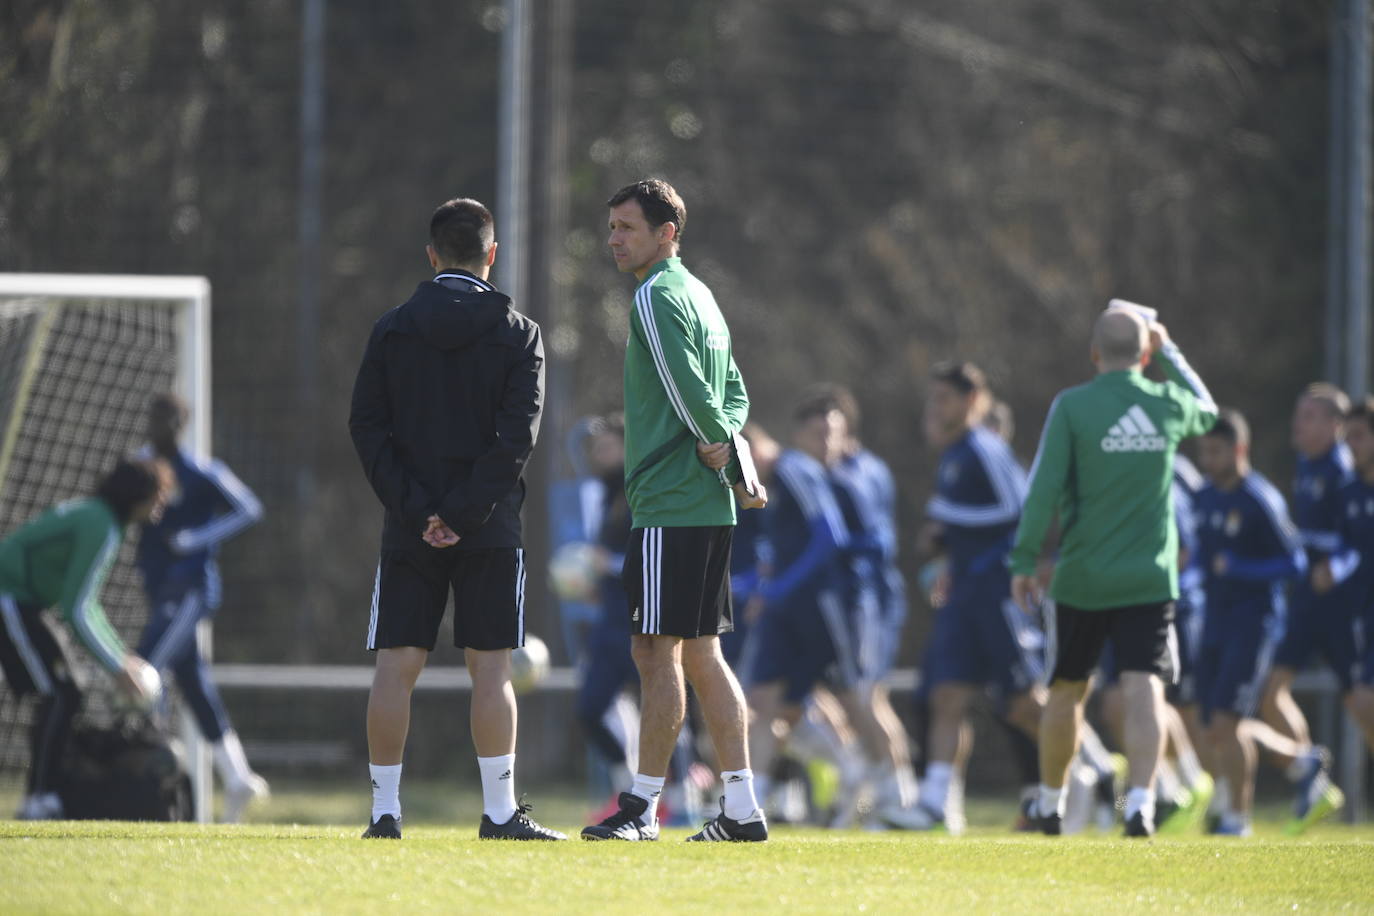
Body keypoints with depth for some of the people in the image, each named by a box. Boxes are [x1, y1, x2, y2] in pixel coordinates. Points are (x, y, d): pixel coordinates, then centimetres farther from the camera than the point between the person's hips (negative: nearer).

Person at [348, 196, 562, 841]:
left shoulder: (391, 330, 4)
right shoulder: (518, 334, 0)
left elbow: (367, 427, -2)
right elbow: (517, 436, -10)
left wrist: (416, 510, -6)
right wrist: (461, 514, -11)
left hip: (409, 529, 1)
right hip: (489, 531, -1)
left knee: (397, 666, 3)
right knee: (490, 668, 0)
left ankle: (384, 810, 1)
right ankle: (499, 812, -2)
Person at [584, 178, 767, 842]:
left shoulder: (657, 298, -11)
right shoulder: (700, 295, 18)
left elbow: (693, 394, -18)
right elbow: (732, 390, 20)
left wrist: (737, 466, -7)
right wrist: (722, 442, 1)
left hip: (670, 506, -10)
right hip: (709, 509, 10)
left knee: (657, 653, -6)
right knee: (701, 655, 10)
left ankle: (643, 806, -4)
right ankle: (741, 807, 7)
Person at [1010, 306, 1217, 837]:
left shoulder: (1071, 406, -7)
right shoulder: (1170, 405, 2)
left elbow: (1044, 488, -10)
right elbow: (1207, 411, 27)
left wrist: (1025, 560, -6)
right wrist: (1169, 353, 29)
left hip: (1082, 576, -1)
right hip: (1151, 578, 1)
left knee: (1067, 691, 14)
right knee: (1144, 691, -7)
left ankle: (1050, 803, 28)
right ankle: (1141, 801, -24)